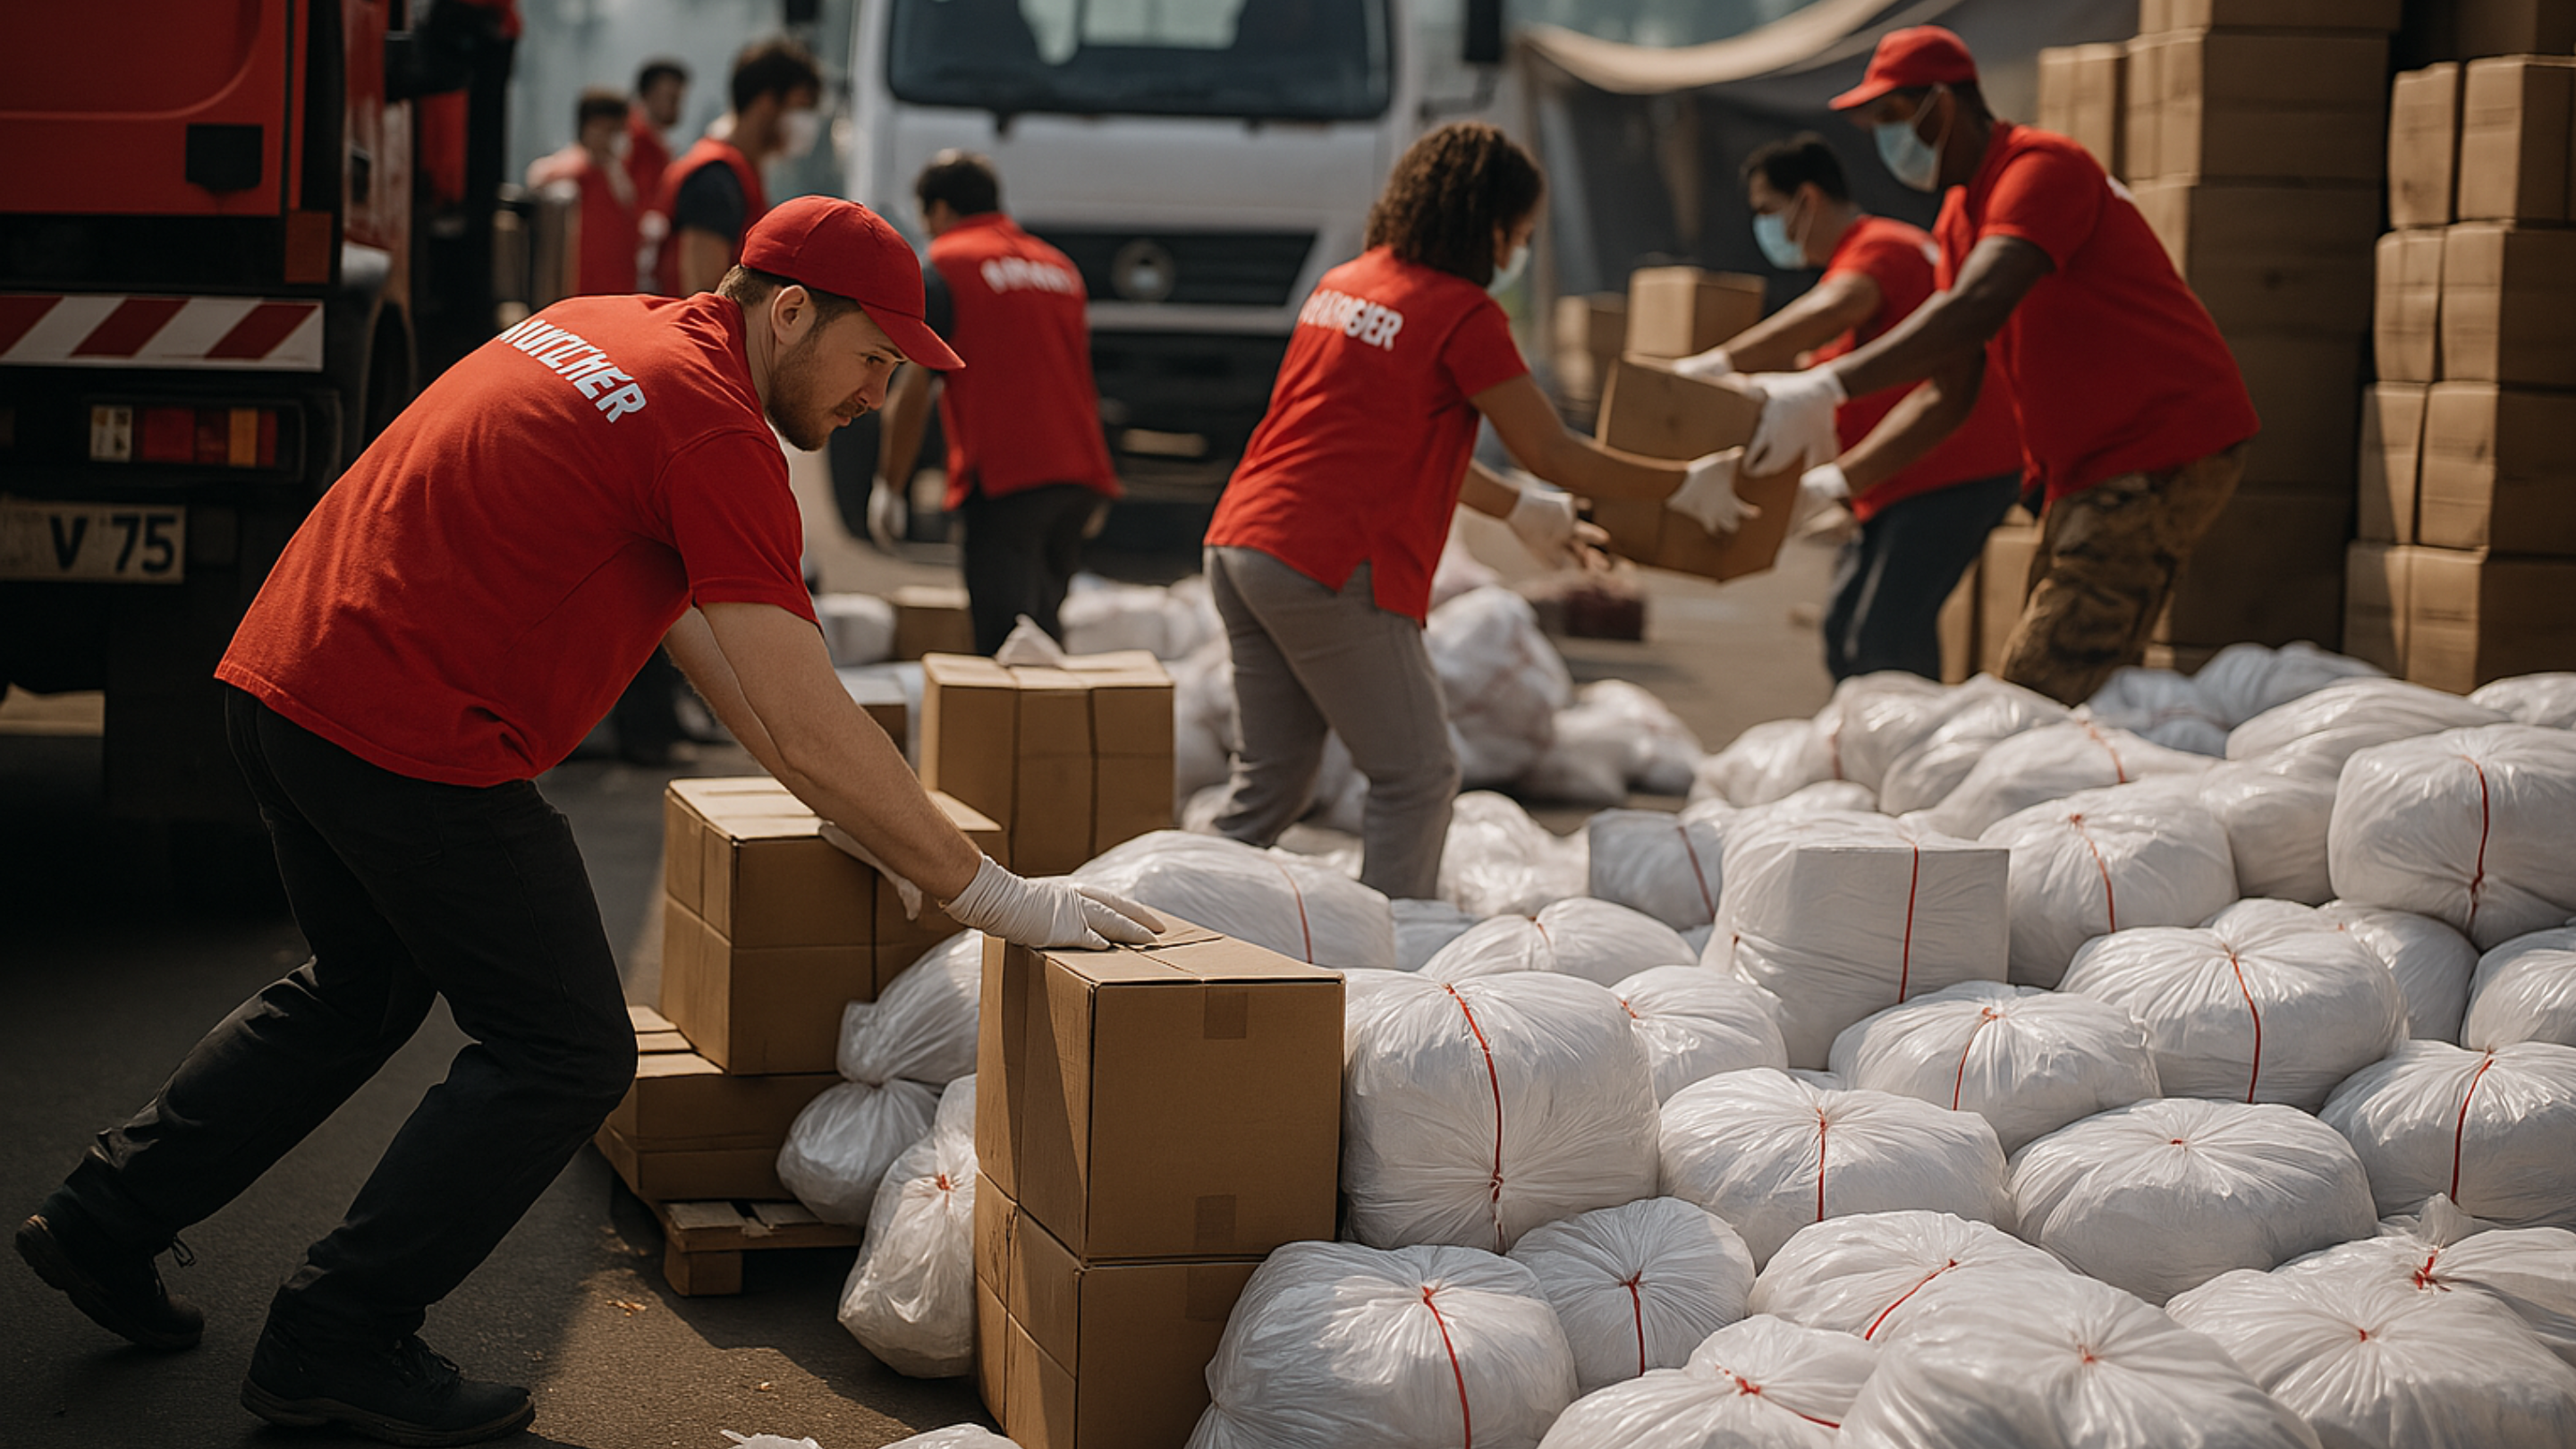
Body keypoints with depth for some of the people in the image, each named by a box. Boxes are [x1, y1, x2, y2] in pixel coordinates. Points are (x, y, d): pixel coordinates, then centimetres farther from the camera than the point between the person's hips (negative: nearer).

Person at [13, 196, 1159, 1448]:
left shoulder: (606, 334, 16)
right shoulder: (716, 430, -14)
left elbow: (685, 611, 25)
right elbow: (810, 734, -19)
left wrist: (870, 813, 27)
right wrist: (995, 898, -12)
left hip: (280, 678, 10)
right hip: (411, 738, -10)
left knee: (360, 992, 30)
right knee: (566, 1058, 2)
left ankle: (106, 1217, 35)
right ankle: (336, 1344, 8)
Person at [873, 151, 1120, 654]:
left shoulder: (943, 268, -1)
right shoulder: (1060, 267, 21)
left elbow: (913, 392, -9)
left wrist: (888, 485, -1)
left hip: (1003, 480, -7)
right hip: (1080, 477, 7)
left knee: (1004, 638, -12)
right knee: (1043, 625, 17)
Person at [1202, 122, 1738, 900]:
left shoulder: (1344, 283, 18)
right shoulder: (1464, 313, -8)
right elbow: (1552, 454, -4)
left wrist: (1519, 511, 36)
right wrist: (1685, 486, 8)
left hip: (1240, 544, 8)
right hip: (1331, 570, -8)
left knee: (1271, 778, 17)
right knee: (1417, 777, 2)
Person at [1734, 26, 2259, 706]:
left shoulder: (2043, 167, -17)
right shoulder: (1961, 217, 14)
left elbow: (1976, 309, -34)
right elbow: (1947, 396, 14)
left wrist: (1827, 388, -41)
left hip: (2163, 454, -10)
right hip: (2088, 471, 10)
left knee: (2040, 696, -18)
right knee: (2049, 687, 9)